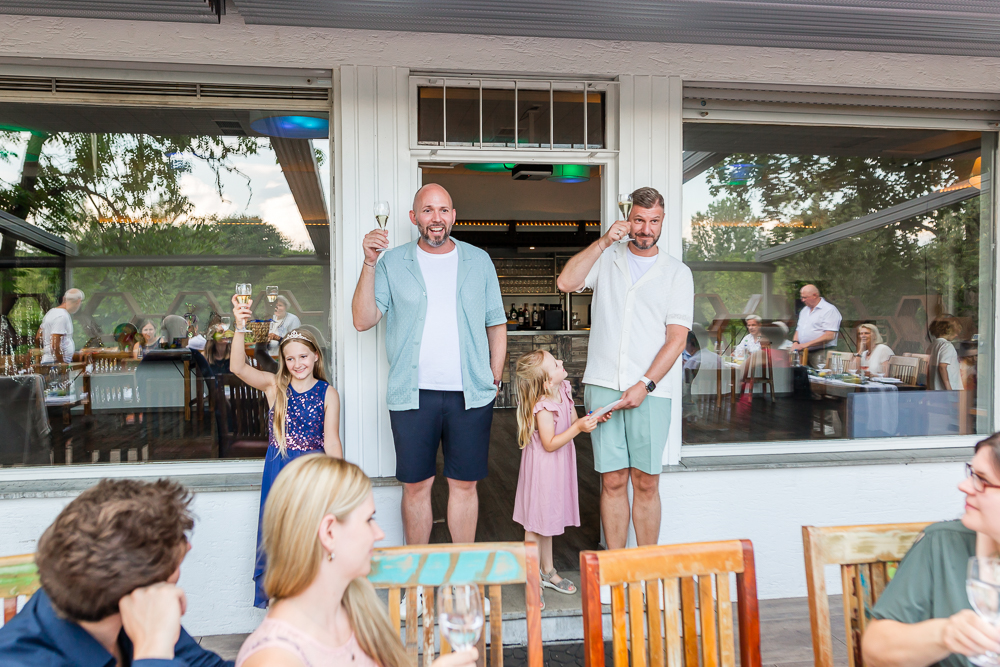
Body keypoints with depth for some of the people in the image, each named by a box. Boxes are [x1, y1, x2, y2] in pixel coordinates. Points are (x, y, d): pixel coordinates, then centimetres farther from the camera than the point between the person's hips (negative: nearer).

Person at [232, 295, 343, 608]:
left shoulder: (327, 394, -1)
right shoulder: (274, 386, 1)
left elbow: (331, 442, 0)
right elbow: (238, 367, -14)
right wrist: (240, 328, -26)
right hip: (278, 470, 1)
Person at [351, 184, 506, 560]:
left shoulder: (479, 261, 10)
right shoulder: (392, 263, 6)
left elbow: (497, 324, 15)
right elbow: (363, 321, -4)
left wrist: (495, 376, 7)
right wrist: (369, 263, -13)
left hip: (470, 394, 1)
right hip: (413, 396, -1)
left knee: (464, 484, 8)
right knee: (415, 485, 7)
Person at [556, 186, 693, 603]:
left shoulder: (677, 273, 9)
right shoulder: (606, 259, 13)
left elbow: (677, 337, 1)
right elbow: (566, 283, -6)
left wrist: (644, 385, -10)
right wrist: (604, 241, -7)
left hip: (650, 391, 0)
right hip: (603, 385, 1)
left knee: (646, 482, 2)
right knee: (612, 480, 2)